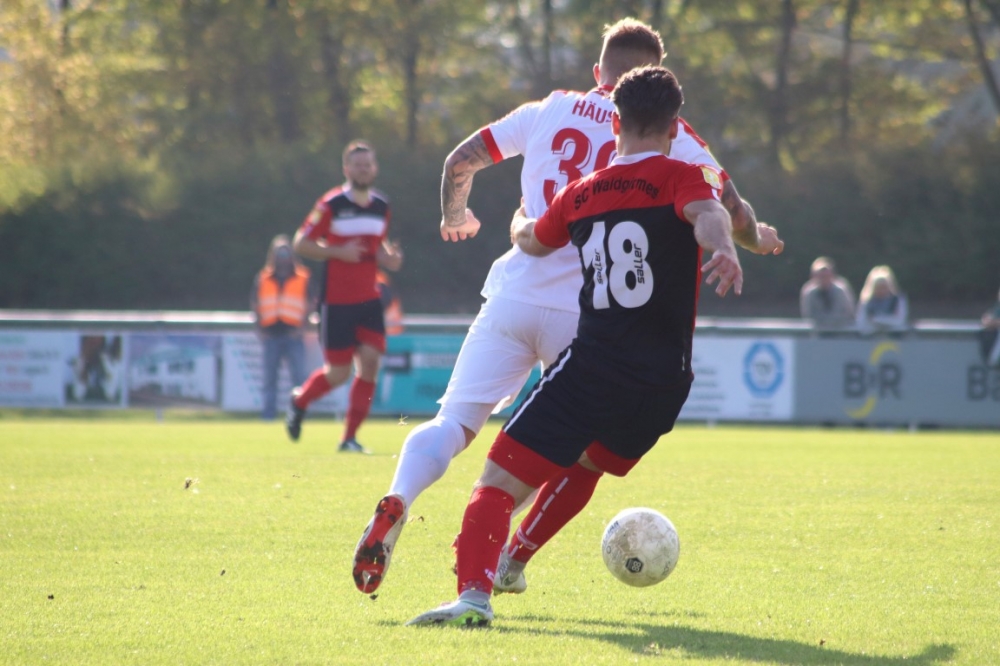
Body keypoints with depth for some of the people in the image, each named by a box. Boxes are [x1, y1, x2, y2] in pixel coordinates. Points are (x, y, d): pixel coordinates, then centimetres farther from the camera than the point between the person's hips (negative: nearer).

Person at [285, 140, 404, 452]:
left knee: (370, 361, -9)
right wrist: (339, 252, -20)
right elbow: (301, 243, -7)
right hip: (336, 302, -5)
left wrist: (389, 257, 0)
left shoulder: (381, 206, 7)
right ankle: (299, 401, 31)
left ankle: (350, 438, 1)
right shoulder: (331, 204, -9)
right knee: (338, 373, -1)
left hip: (369, 300, 5)